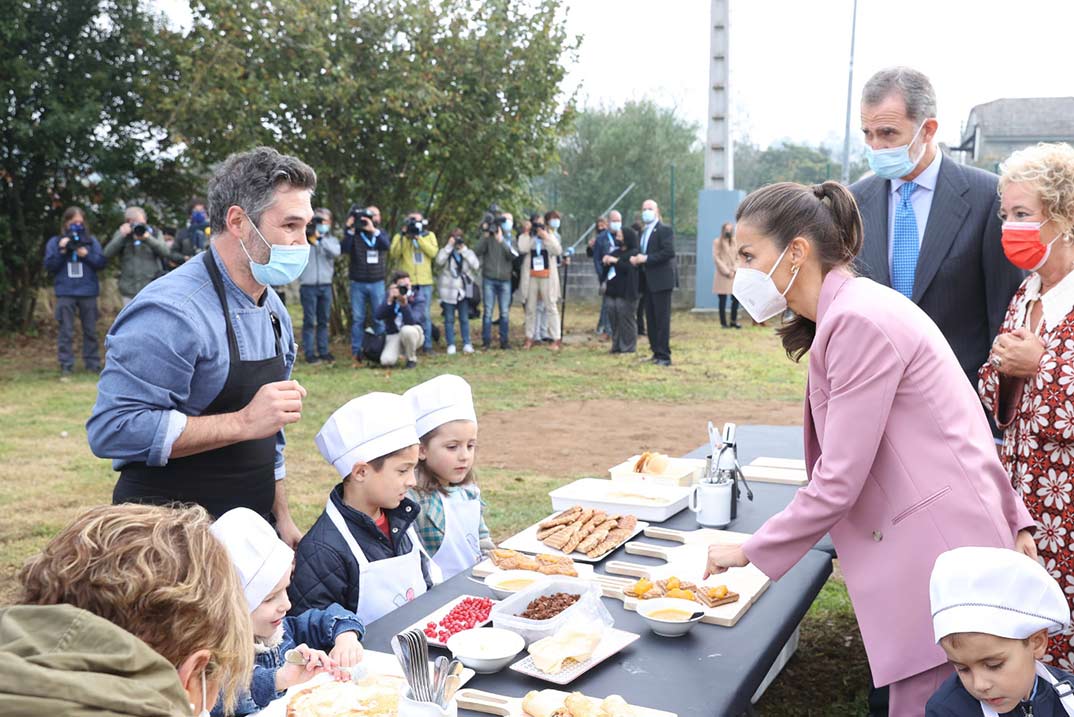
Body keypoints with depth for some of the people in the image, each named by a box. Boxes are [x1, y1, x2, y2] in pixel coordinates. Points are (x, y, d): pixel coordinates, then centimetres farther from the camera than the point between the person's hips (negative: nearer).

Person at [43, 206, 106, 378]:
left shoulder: (91, 241, 7)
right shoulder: (55, 242, 6)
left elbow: (102, 262, 1)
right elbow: (49, 266, 1)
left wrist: (86, 254, -14)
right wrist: (61, 251, -11)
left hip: (88, 292, 1)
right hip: (65, 293, -1)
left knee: (90, 330, 7)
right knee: (66, 331, -1)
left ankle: (93, 364, 15)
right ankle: (66, 366, 2)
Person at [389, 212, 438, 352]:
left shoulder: (429, 236, 11)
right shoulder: (399, 237, 7)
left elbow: (433, 252, -8)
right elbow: (393, 255, -9)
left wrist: (418, 238, -12)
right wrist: (404, 237, -13)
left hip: (425, 283, 1)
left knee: (425, 315, 2)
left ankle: (427, 344, 10)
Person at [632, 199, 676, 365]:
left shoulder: (665, 230, -6)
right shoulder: (643, 233, 19)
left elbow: (669, 252, -18)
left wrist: (646, 258, -18)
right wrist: (635, 259, -1)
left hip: (661, 280, -8)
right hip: (647, 281, 8)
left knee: (662, 319, -7)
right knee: (651, 319, 10)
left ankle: (664, 356, -4)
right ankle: (656, 352, 18)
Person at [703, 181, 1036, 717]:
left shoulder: (860, 320, -19)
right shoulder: (854, 308, 12)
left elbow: (837, 483, -19)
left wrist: (750, 552, -8)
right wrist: (1012, 519, 17)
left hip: (940, 560, -10)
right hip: (931, 550, 10)